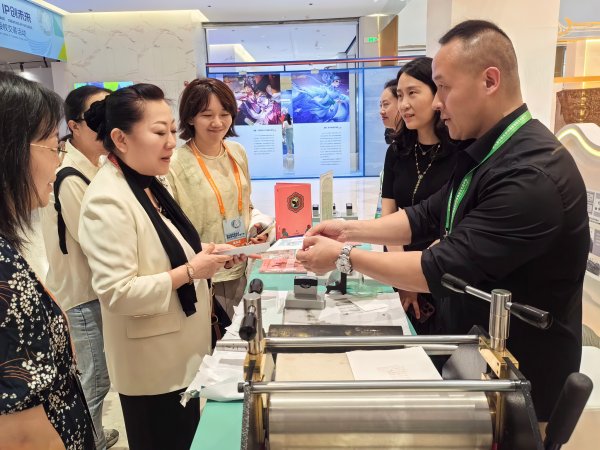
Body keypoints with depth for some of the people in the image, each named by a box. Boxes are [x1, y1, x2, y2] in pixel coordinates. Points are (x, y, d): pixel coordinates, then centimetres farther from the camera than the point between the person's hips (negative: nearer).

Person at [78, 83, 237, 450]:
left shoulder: (151, 183, 5)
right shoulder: (108, 201, -24)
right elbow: (116, 293, -26)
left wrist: (203, 258, -1)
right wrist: (190, 272, -24)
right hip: (152, 365, -8)